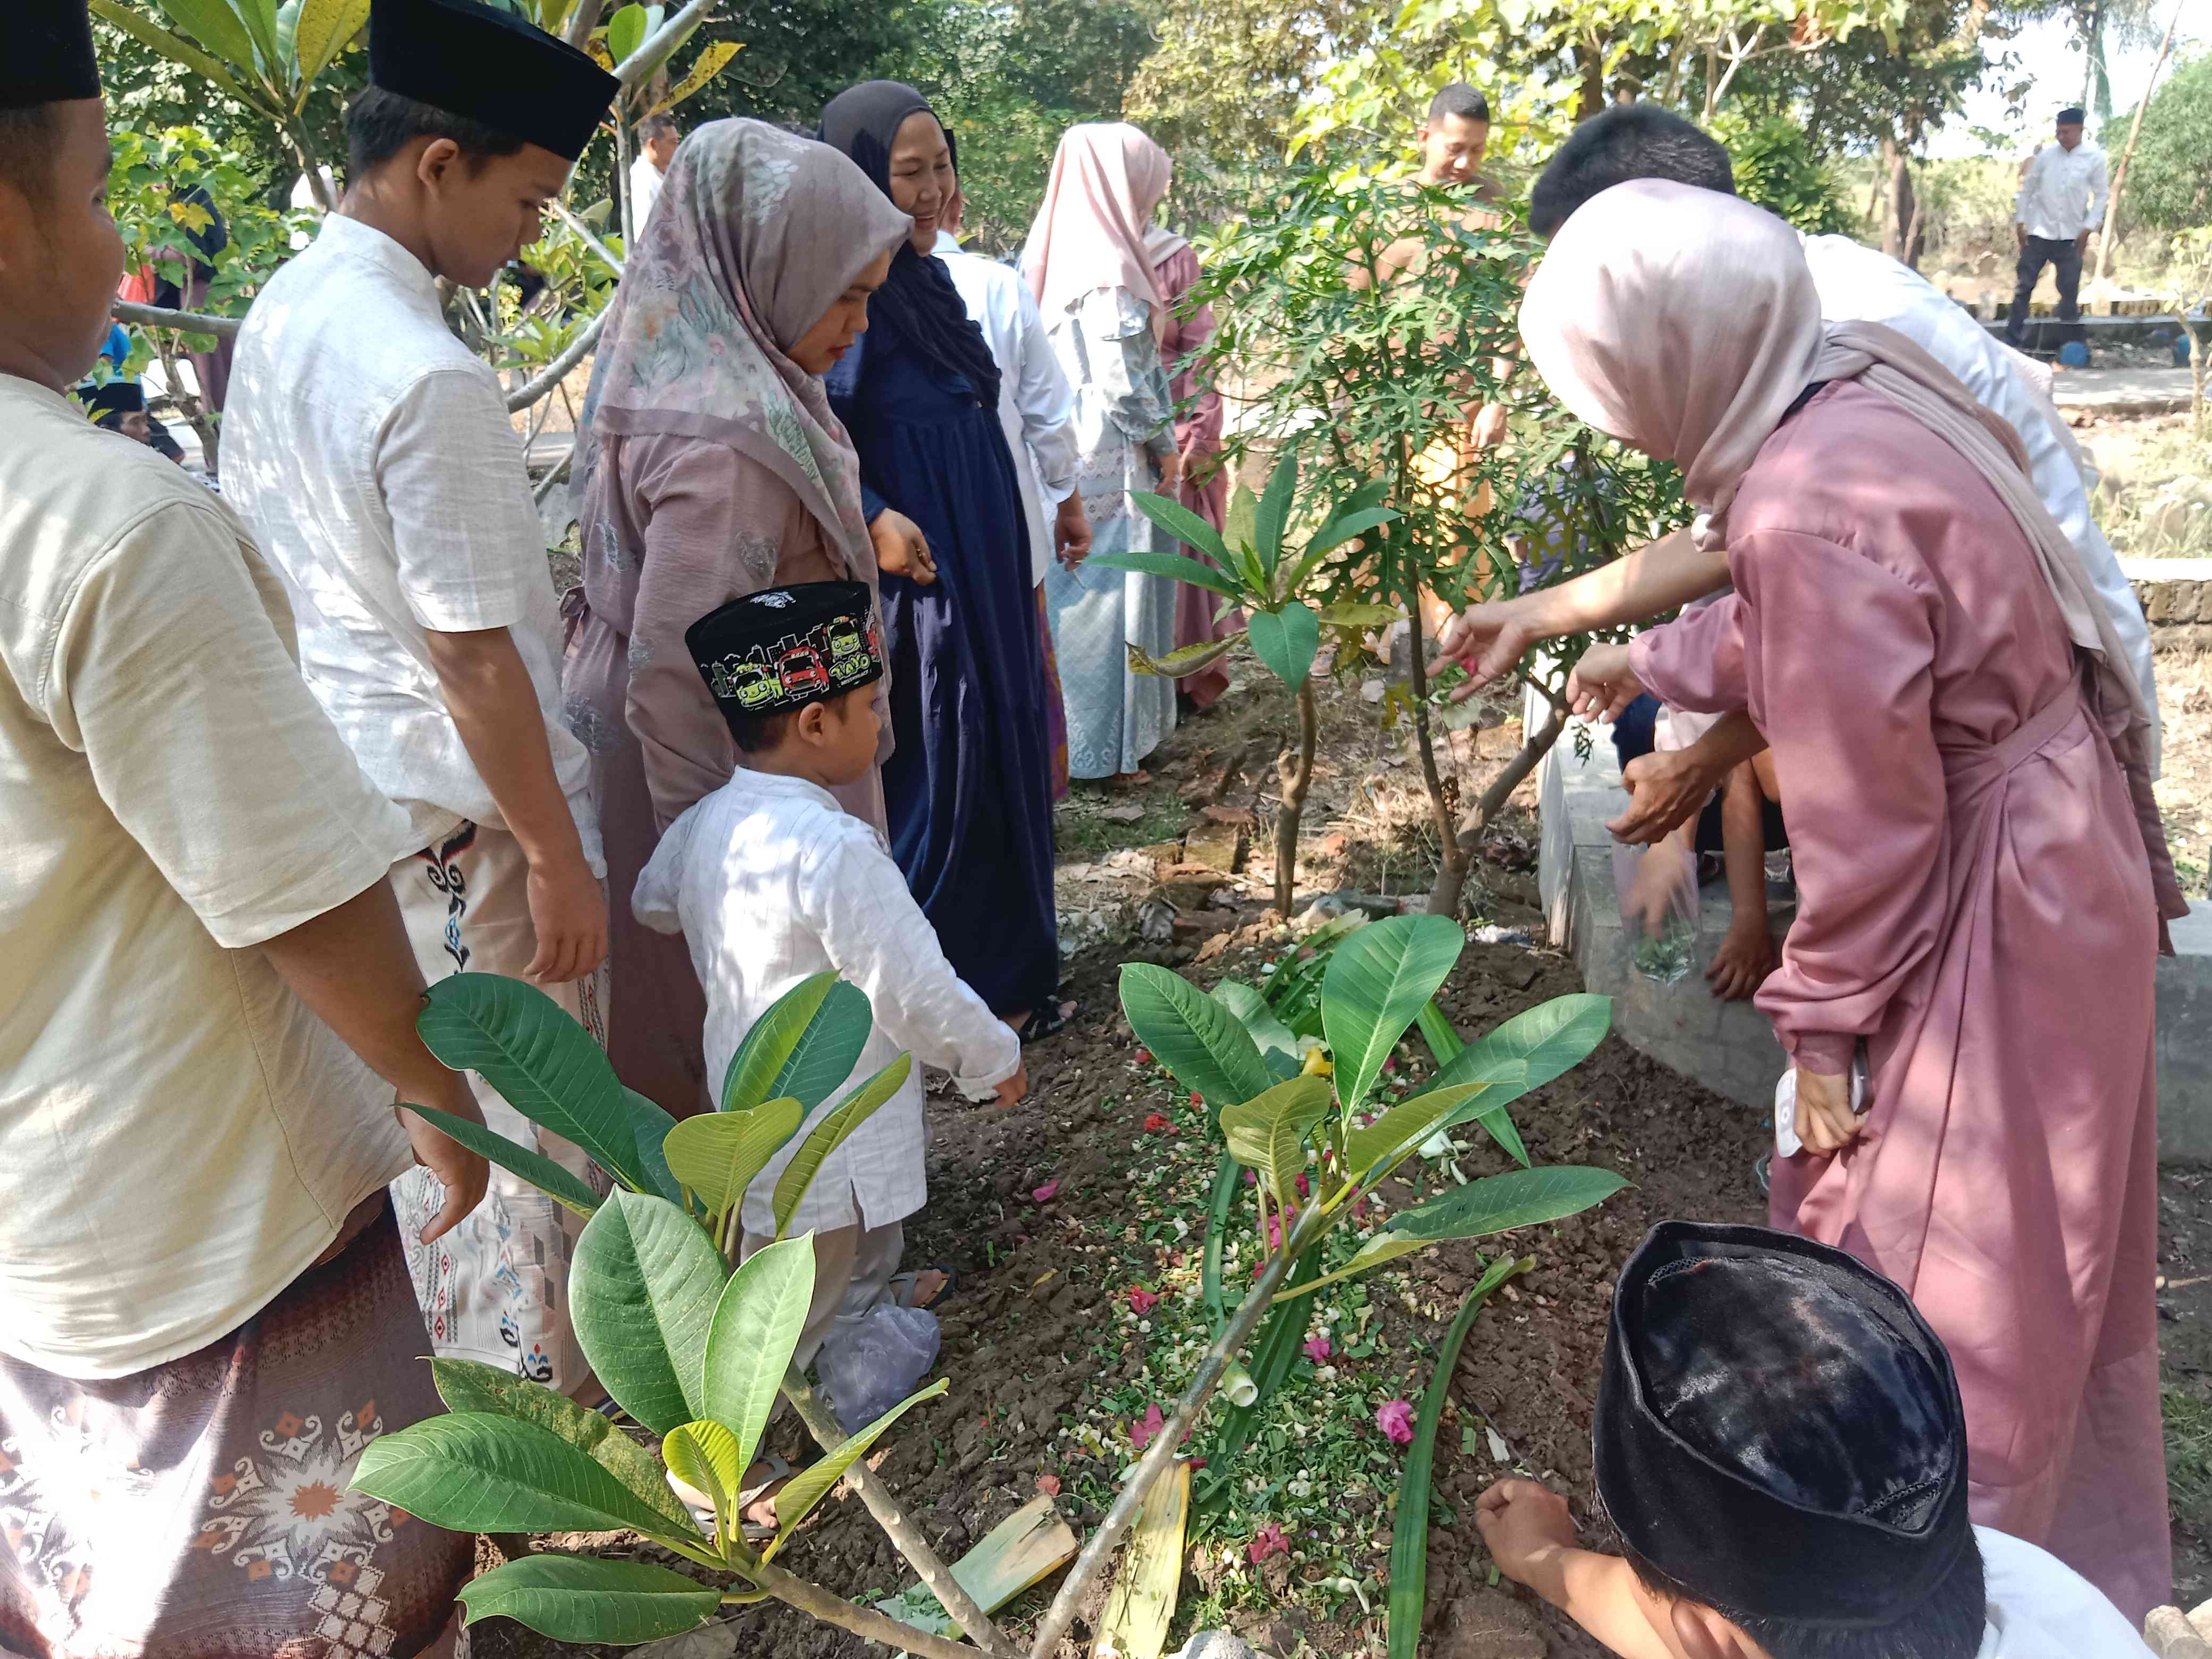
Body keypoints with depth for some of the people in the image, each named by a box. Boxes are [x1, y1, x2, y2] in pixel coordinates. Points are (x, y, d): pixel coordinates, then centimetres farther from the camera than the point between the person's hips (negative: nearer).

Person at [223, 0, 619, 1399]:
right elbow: (473, 658, -24)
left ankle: (452, 1331, 43)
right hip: (464, 803, -9)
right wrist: (560, 859, -17)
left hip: (341, 771, 9)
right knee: (527, 1101, 9)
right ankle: (544, 1373, 28)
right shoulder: (430, 378, -25)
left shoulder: (280, 316, 4)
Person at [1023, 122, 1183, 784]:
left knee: (1075, 591, 16)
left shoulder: (1058, 254, 8)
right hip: (1114, 462, -9)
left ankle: (1071, 732, 28)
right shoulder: (1108, 272, -18)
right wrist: (1163, 443, -6)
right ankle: (1105, 747, 10)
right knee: (1113, 593, 1)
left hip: (1067, 455, 9)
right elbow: (1125, 381, -19)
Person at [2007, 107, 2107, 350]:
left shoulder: (2095, 158, -3)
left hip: (2071, 236, 0)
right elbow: (2028, 188, 6)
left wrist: (2089, 229, -5)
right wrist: (2020, 223, 2)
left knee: (2070, 290, 7)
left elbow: (2100, 195, 2)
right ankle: (2012, 337, 7)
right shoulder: (2046, 154, -2)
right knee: (2024, 285, 0)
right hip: (2039, 232, 0)